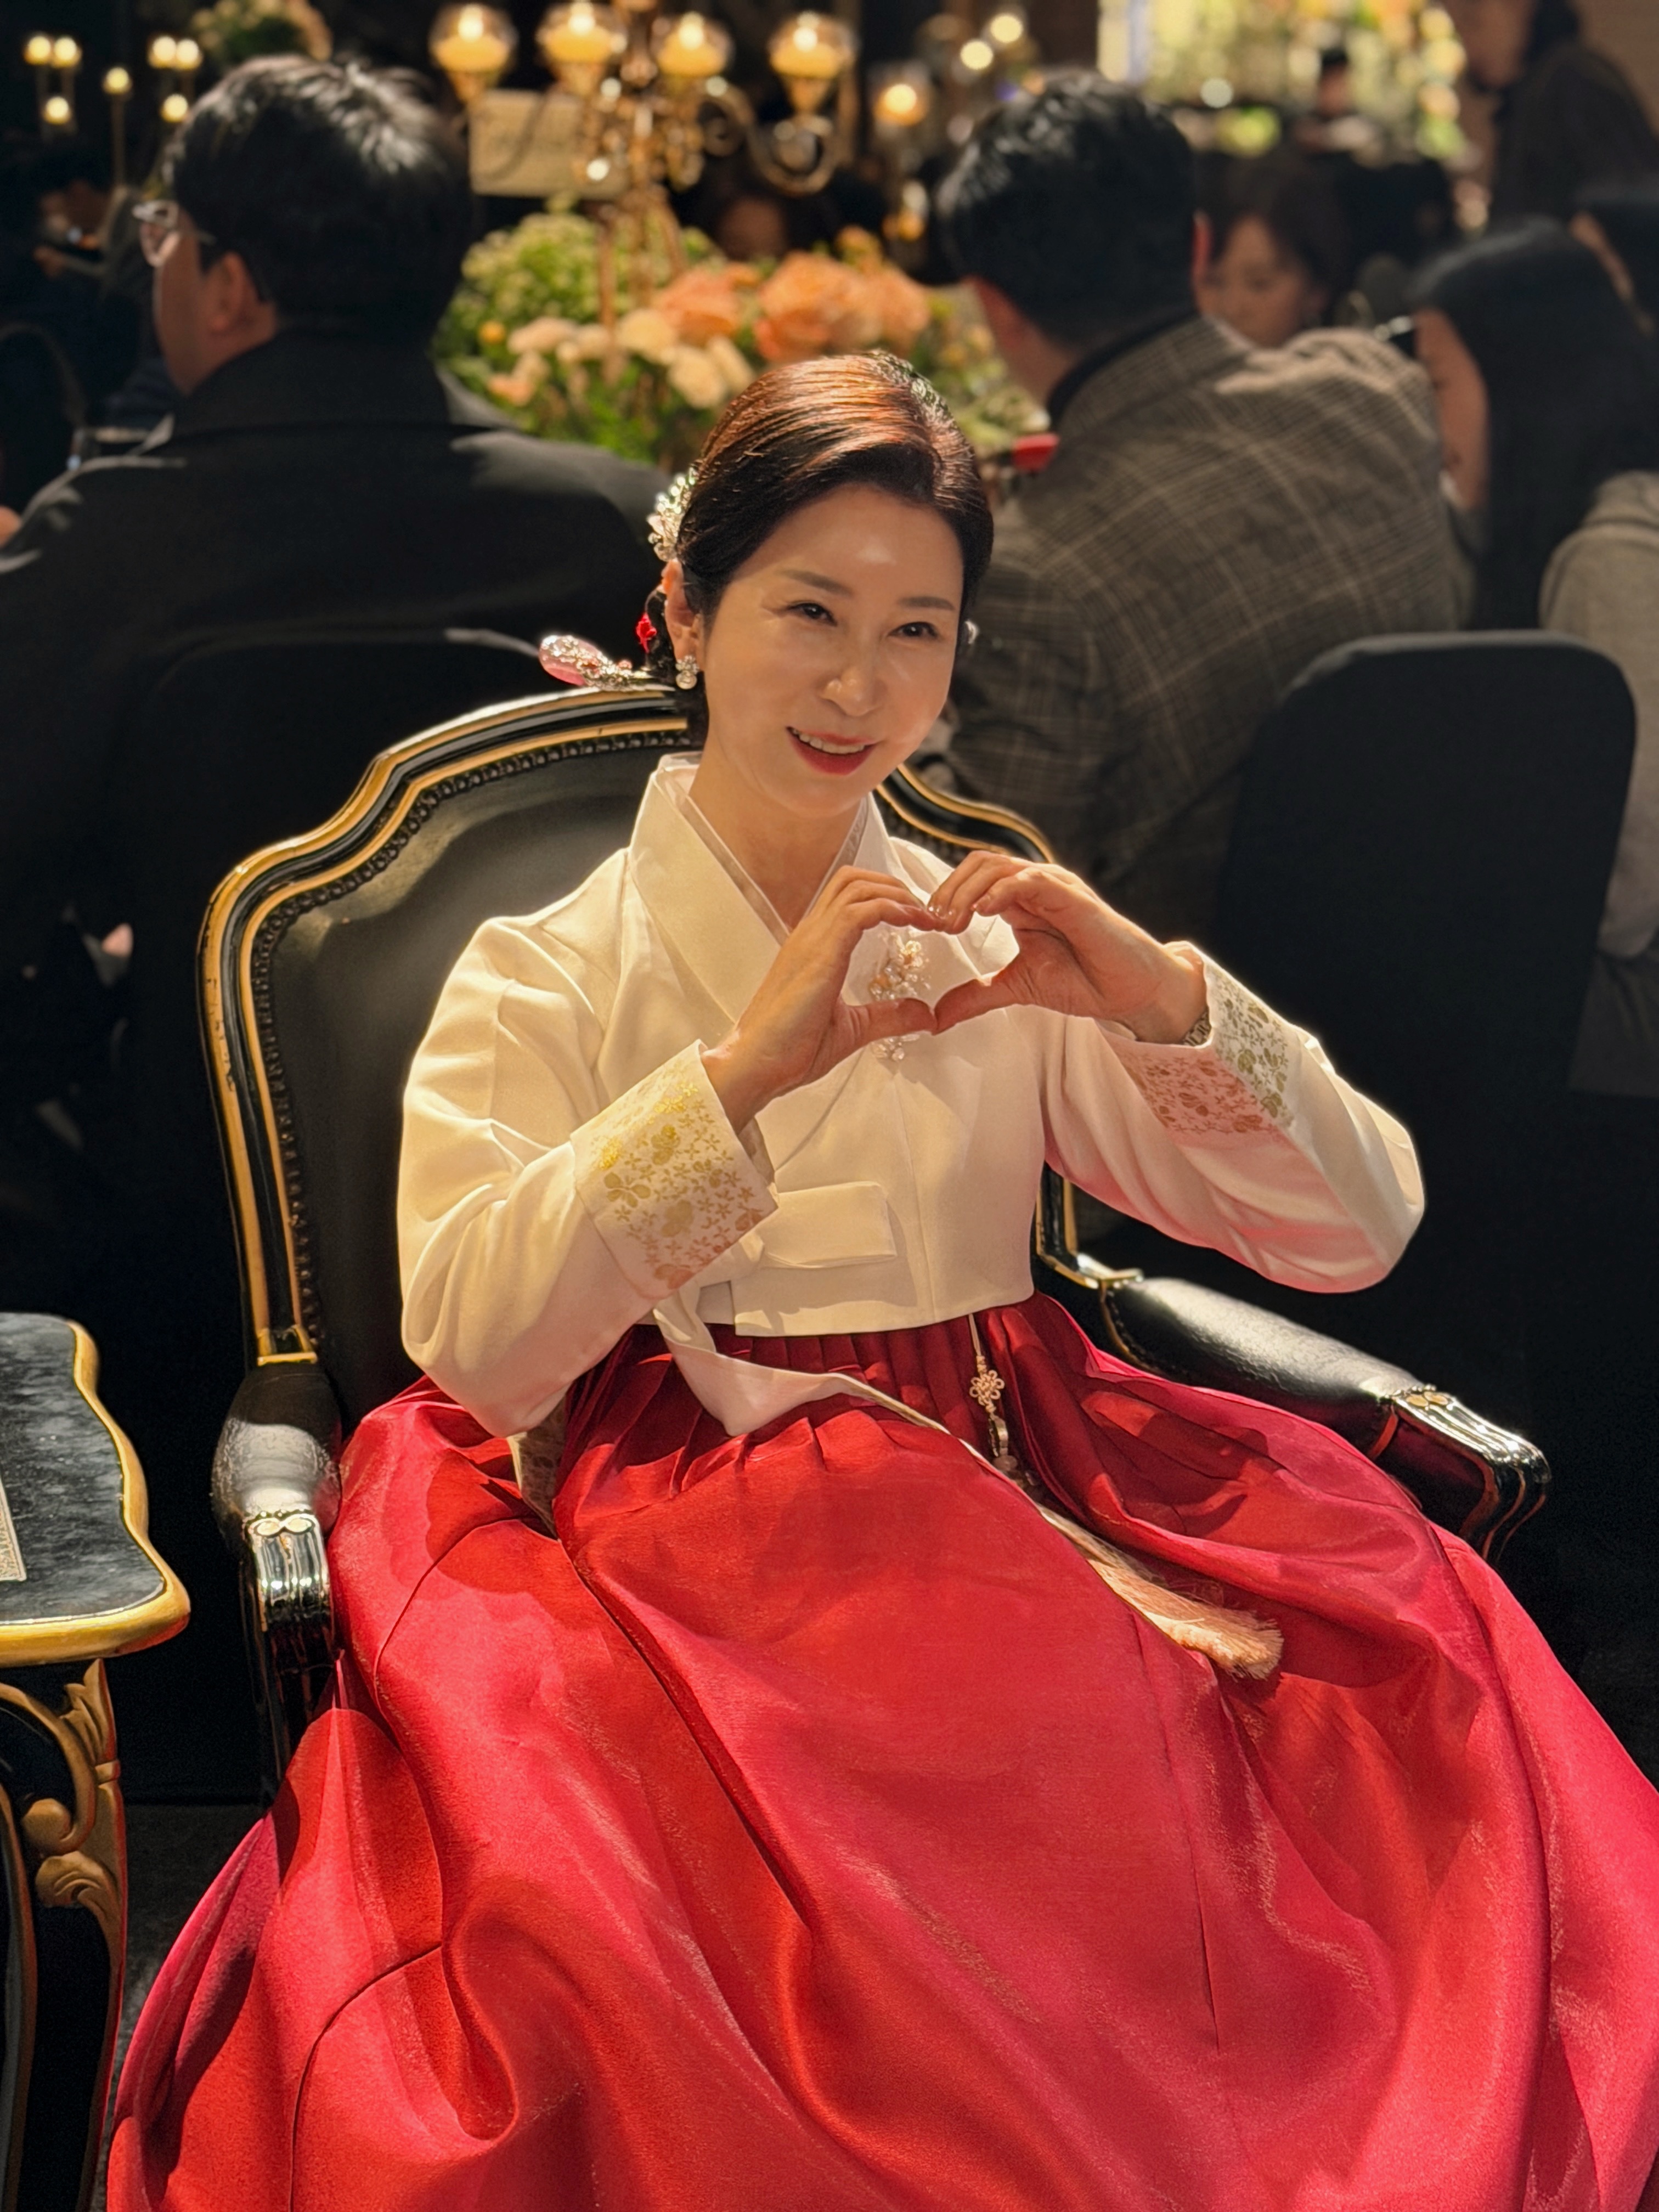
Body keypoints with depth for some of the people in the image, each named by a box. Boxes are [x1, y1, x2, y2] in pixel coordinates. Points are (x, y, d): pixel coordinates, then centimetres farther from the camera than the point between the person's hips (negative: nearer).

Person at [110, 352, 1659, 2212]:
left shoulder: (992, 948, 16)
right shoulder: (544, 978, 8)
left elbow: (1362, 1230, 9)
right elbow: (472, 1346, -10)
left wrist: (1163, 998, -7)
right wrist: (748, 1069, -17)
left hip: (1020, 1503, 4)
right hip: (687, 1536, -3)